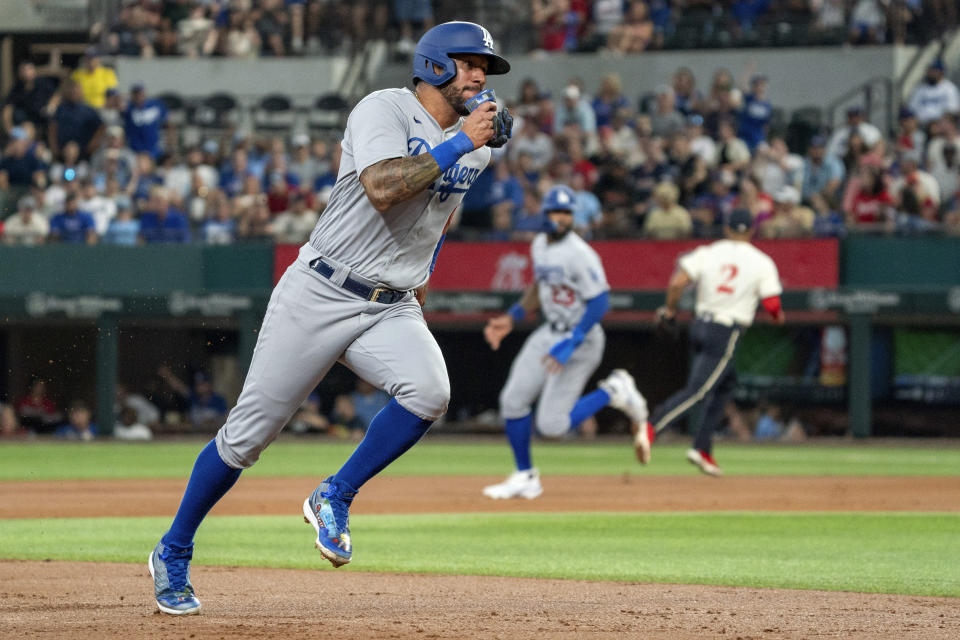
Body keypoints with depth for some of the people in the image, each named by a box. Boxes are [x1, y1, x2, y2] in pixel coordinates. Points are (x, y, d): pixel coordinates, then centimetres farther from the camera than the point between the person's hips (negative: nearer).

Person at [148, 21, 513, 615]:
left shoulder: (474, 140, 10)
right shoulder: (385, 110, -11)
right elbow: (382, 188, -29)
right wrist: (458, 144, -28)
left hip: (392, 308, 5)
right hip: (320, 297, -5)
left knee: (428, 392, -27)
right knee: (249, 433, -1)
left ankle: (334, 499, -8)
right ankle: (174, 553, 17)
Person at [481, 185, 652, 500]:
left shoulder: (580, 254, -22)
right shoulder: (540, 244, 5)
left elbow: (600, 302, -23)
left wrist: (570, 344, -27)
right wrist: (511, 319, 12)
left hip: (581, 339, -8)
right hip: (549, 332, 8)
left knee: (551, 425, -12)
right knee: (513, 400, 4)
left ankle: (613, 392, 8)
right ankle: (525, 477, 20)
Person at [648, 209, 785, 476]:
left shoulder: (707, 252, 5)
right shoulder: (762, 262, -1)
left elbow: (677, 282, -7)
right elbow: (772, 304, -6)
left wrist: (670, 309, 8)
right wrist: (779, 316, 17)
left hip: (700, 326, 5)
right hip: (726, 333, -5)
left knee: (726, 382, 23)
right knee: (696, 390, -10)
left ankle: (703, 449, 15)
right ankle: (650, 427, -29)